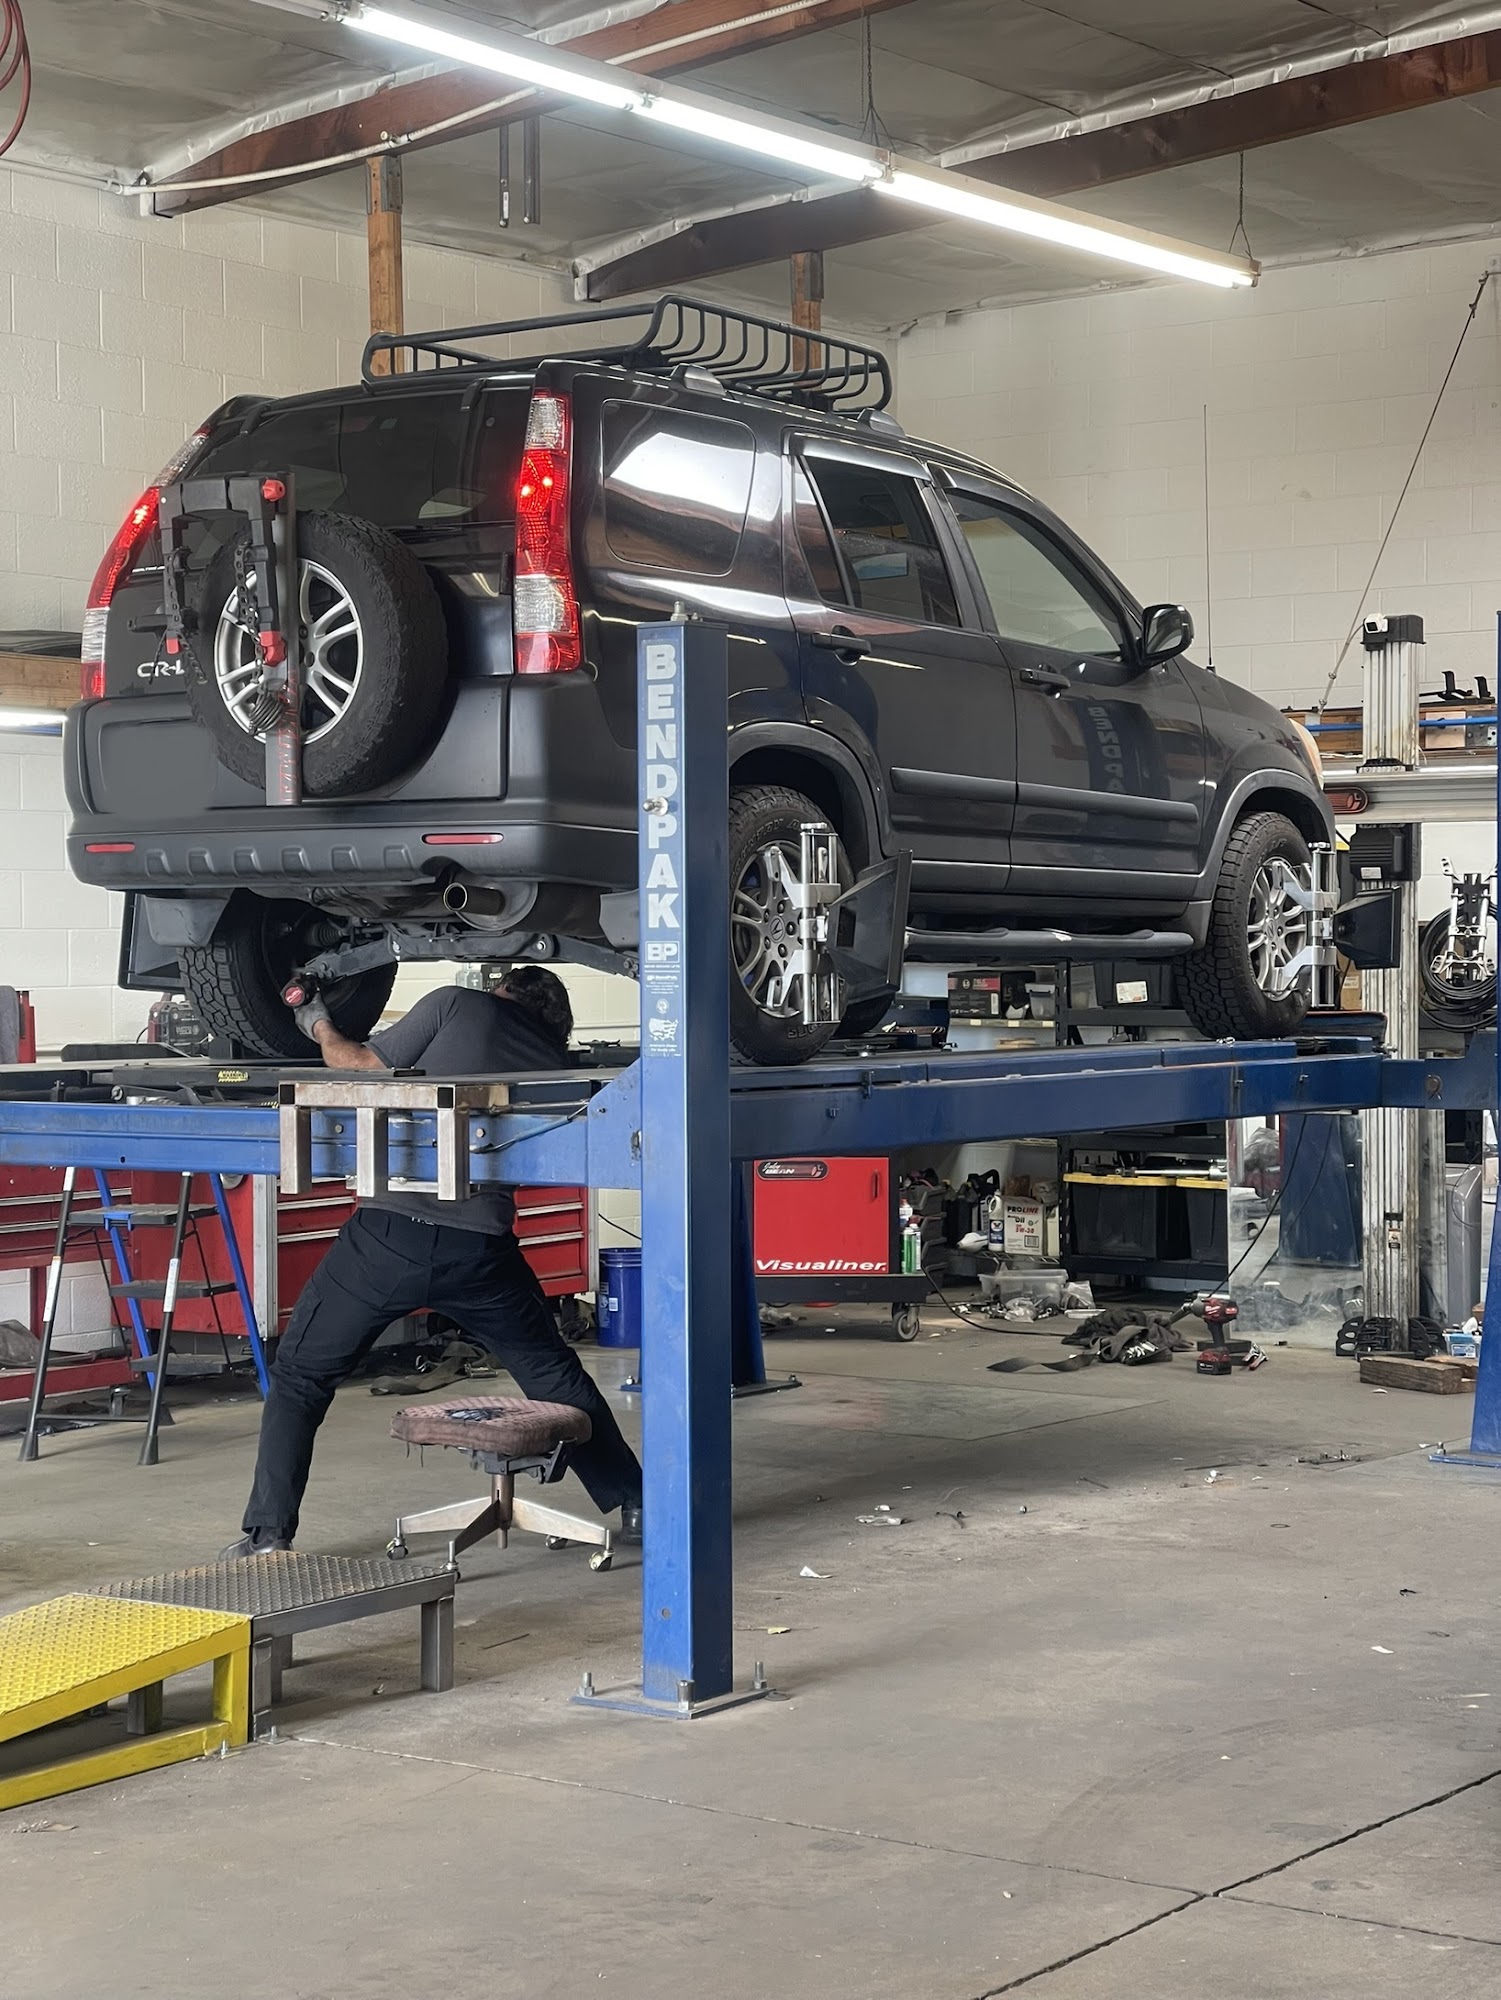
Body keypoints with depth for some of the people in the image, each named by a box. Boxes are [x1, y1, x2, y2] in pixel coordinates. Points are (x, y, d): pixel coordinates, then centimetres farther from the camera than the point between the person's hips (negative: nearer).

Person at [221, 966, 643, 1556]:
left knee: (299, 1376, 11)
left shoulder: (461, 1005, 4)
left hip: (391, 1233, -3)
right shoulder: (556, 1063, 15)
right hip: (481, 1247, 3)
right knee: (552, 1374, 22)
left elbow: (365, 1068, 2)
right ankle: (635, 1505, 25)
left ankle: (267, 1534, 6)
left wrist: (320, 1026, 20)